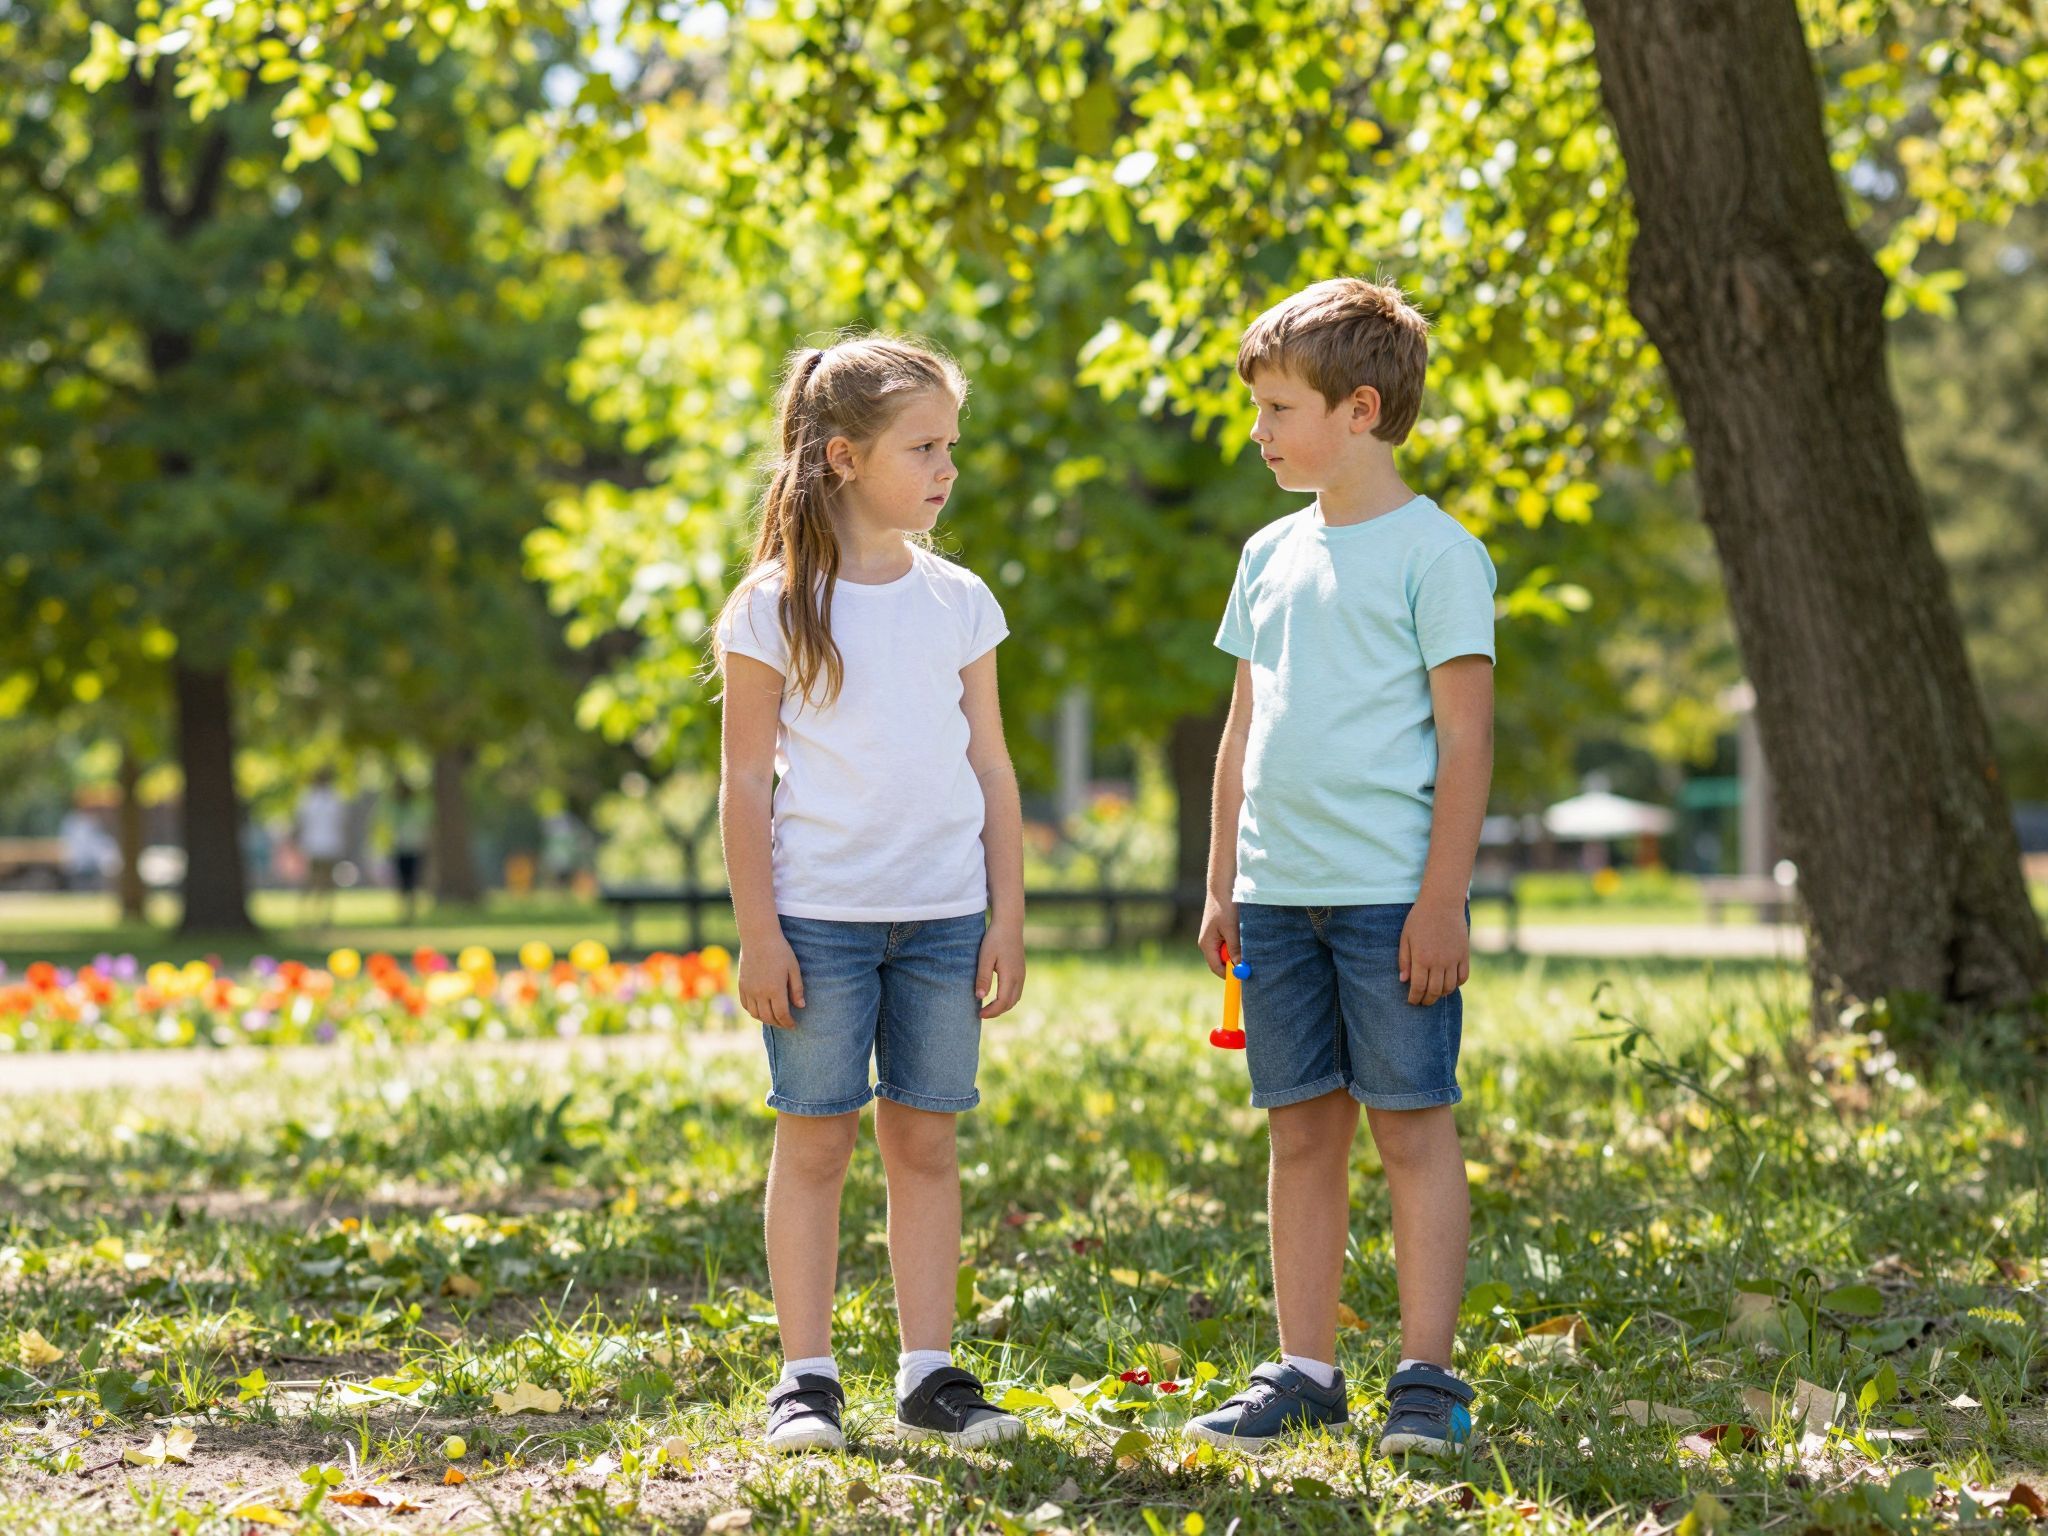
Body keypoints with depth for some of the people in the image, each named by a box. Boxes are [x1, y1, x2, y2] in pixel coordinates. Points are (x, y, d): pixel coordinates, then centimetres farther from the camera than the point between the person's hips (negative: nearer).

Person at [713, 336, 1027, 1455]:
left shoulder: (958, 601, 8)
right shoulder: (775, 607, -2)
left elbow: (991, 770, 11)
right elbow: (747, 782, -2)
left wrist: (1007, 920, 6)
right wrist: (757, 931, -7)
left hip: (943, 916, 3)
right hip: (819, 913, -3)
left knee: (925, 1141, 6)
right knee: (815, 1140, 0)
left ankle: (930, 1376, 12)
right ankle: (806, 1381, 7)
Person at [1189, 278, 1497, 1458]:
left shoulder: (1434, 552, -6)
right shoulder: (1273, 555, 14)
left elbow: (1466, 737, -9)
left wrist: (1444, 898, -13)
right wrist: (1223, 884, 15)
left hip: (1391, 894, -6)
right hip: (1280, 893, 6)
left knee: (1413, 1125, -1)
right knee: (1303, 1130, 10)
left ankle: (1429, 1376, 6)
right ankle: (1306, 1371, 16)